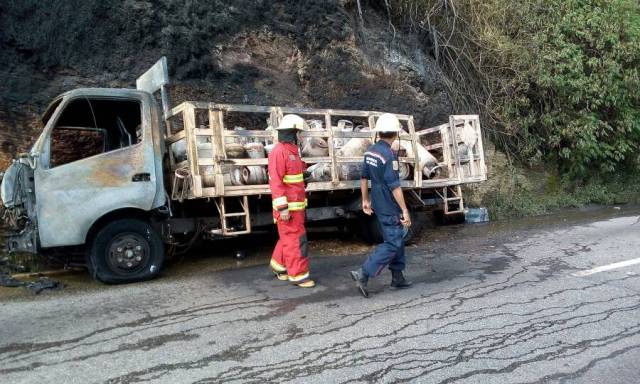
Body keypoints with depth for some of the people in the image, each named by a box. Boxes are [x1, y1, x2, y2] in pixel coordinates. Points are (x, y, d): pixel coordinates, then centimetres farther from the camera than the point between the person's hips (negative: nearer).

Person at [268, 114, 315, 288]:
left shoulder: (292, 150, 13)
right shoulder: (279, 151, -17)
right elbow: (275, 182, -21)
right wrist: (283, 208, -24)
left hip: (297, 204, 9)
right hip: (288, 207, -9)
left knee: (289, 237, 18)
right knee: (295, 240, -3)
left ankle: (278, 265, 34)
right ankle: (298, 275, 6)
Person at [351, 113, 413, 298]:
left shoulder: (370, 151, 5)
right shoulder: (389, 155, -21)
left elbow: (364, 177, 12)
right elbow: (394, 186, -22)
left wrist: (365, 200, 20)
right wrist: (404, 210, -17)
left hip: (378, 205, 9)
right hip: (390, 208, -9)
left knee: (396, 240, 19)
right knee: (393, 244, -3)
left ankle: (397, 277, 26)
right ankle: (363, 274, -8)